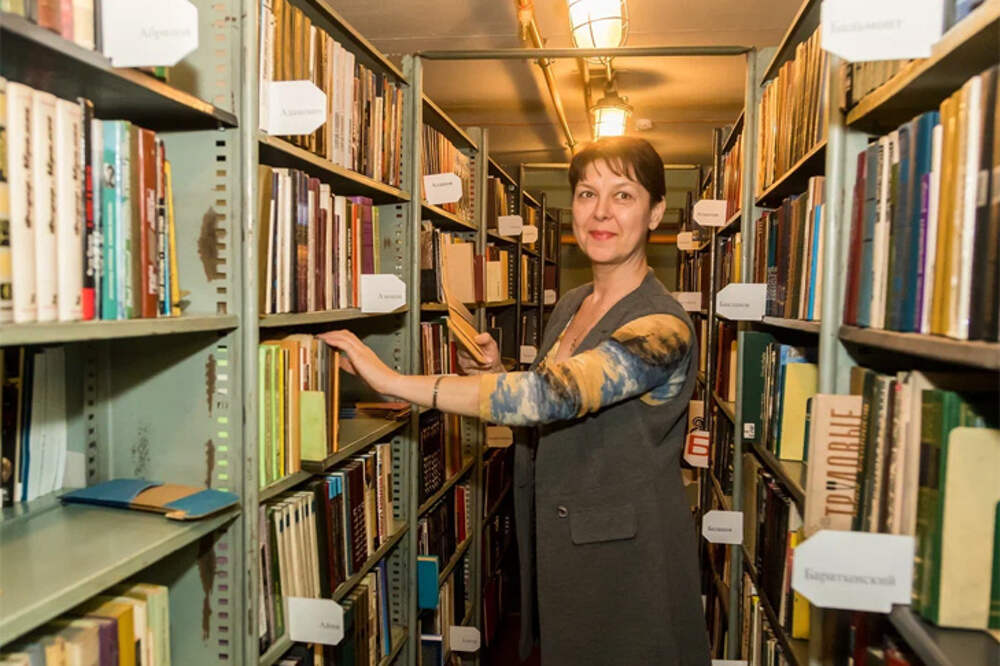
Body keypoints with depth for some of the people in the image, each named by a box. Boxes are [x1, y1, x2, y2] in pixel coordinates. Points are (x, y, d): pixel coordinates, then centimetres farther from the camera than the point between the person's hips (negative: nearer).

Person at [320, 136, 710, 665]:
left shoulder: (661, 329, -21)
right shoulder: (569, 307, 4)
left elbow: (551, 395, -35)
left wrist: (393, 381, -35)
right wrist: (496, 373, -6)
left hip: (626, 562, -7)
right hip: (556, 546, 7)